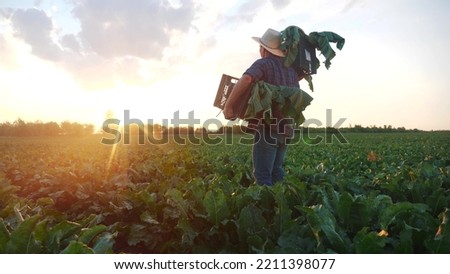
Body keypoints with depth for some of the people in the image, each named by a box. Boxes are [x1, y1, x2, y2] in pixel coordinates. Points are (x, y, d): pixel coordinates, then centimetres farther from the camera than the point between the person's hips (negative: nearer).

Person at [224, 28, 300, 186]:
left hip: (268, 129, -7)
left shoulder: (263, 64, -7)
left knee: (262, 174, -2)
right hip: (285, 130, 7)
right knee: (276, 171, 18)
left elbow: (246, 79, -27)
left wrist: (229, 106, -22)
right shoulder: (291, 69, 14)